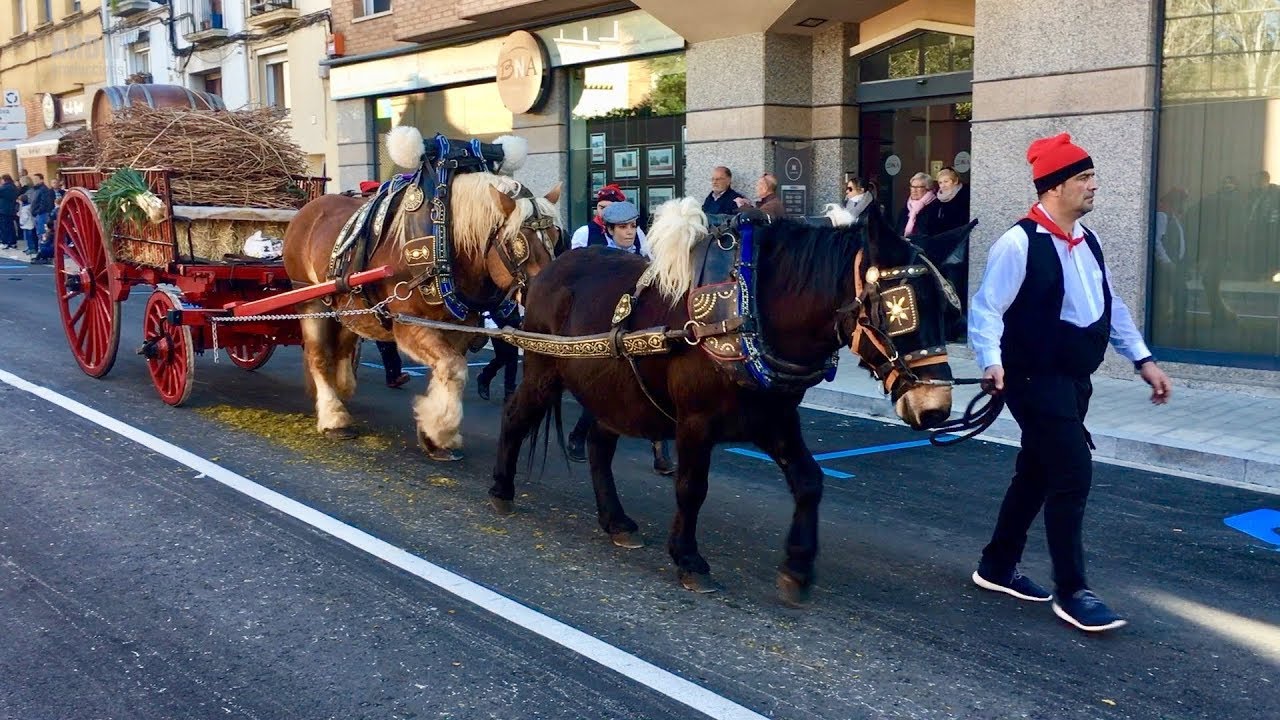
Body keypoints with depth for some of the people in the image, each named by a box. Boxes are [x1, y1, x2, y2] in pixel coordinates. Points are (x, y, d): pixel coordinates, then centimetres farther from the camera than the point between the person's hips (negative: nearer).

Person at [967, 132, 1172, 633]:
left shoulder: (1086, 242, 11)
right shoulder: (1020, 244, -16)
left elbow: (1110, 306, 19)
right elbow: (986, 308, -18)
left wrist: (1142, 360, 16)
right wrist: (991, 362, -33)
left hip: (1074, 380, 9)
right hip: (1037, 381, -9)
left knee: (1037, 474, 15)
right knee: (1073, 474, -11)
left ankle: (998, 567, 30)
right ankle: (1071, 593, 2)